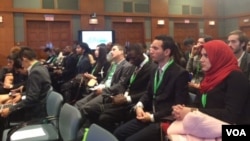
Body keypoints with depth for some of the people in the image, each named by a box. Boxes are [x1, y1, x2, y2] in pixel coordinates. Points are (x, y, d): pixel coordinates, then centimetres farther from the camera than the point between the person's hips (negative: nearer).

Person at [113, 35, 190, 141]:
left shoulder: (180, 73, -13)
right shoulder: (156, 70, 13)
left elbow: (178, 105, -17)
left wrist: (153, 117, -16)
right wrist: (139, 105, -3)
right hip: (150, 115, 8)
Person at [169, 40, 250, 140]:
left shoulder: (236, 78, -10)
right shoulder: (211, 77, 15)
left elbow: (231, 115, -22)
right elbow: (198, 105, 12)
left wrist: (192, 112, -21)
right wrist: (182, 110, -11)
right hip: (210, 130, 7)